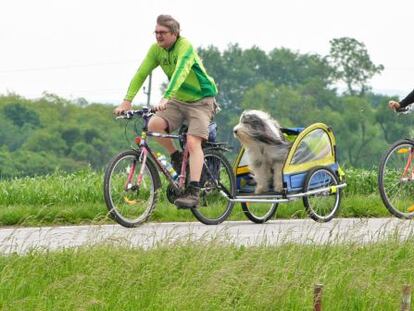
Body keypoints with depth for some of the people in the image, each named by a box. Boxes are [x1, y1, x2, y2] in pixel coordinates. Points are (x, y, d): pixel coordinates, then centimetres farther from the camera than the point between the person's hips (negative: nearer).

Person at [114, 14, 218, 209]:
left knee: (193, 142, -23)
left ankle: (193, 193, -26)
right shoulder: (156, 49, -4)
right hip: (178, 101, 6)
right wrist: (127, 102, -18)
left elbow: (180, 73, -38)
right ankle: (176, 158, 3)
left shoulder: (185, 46, -23)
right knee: (154, 124, -21)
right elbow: (141, 74, -7)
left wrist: (166, 99, -51)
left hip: (200, 100, -6)